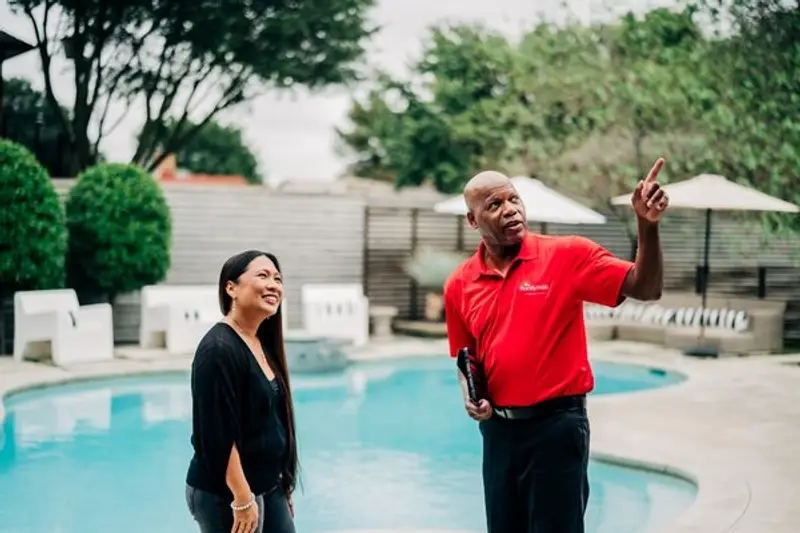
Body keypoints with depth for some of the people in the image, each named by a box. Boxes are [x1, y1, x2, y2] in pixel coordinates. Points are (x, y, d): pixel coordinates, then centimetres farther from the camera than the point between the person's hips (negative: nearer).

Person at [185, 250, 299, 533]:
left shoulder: (263, 343, 8)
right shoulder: (218, 349, -20)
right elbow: (219, 436, -23)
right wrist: (242, 499, -22)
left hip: (268, 487, 9)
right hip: (225, 494, -9)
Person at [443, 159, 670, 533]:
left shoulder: (567, 255, -8)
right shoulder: (459, 285, 2)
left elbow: (646, 289, -11)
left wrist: (647, 226, -24)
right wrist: (470, 395, -4)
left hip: (556, 425, -4)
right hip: (498, 428, 4)